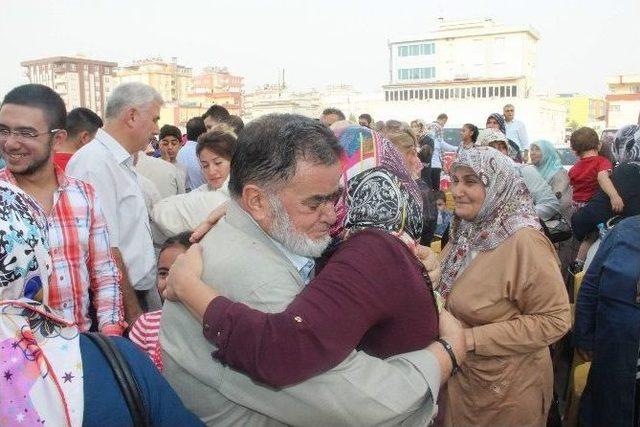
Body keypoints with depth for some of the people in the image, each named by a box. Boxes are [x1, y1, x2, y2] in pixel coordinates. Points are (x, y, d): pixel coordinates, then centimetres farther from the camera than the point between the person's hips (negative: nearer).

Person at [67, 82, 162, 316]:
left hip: (141, 292, 9)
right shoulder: (95, 163, -19)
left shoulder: (120, 162, 12)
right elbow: (105, 251, -22)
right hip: (121, 303, -9)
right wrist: (133, 313, -18)